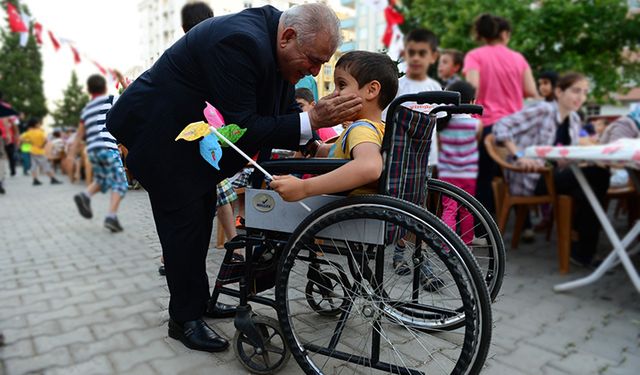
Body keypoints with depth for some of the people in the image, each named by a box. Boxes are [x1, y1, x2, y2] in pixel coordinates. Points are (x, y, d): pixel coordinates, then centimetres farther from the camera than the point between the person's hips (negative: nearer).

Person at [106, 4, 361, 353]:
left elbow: (282, 108, 3)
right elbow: (242, 129, -33)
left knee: (201, 217, 14)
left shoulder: (271, 37, -3)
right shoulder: (241, 41, -32)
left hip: (191, 132, 10)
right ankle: (184, 318, 12)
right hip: (159, 131, -9)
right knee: (185, 220, -5)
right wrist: (311, 120, -35)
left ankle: (197, 301, 30)